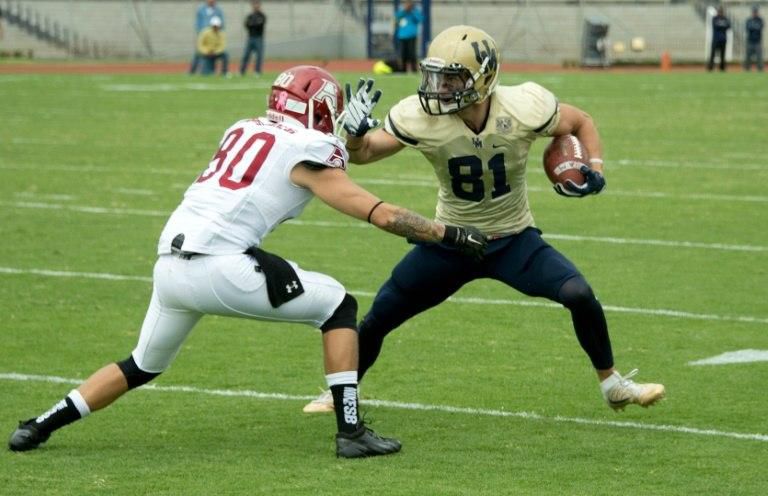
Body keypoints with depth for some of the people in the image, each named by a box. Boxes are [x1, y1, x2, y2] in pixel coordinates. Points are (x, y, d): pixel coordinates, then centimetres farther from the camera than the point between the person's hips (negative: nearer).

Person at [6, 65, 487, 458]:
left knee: (143, 366, 28)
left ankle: (39, 426, 26)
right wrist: (451, 234, 8)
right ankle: (351, 430, 2)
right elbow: (379, 213, 0)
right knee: (338, 305, 7)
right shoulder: (307, 149, 1)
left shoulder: (244, 130, 21)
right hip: (219, 264, -7)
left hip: (170, 264, 7)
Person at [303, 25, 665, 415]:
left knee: (579, 294, -21)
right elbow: (363, 153, -10)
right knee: (378, 318, 0)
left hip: (514, 239, -1)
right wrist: (355, 132, -32)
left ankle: (612, 385, 3)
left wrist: (595, 169, -20)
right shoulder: (420, 117, -23)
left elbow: (581, 123, -4)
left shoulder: (523, 109, -24)